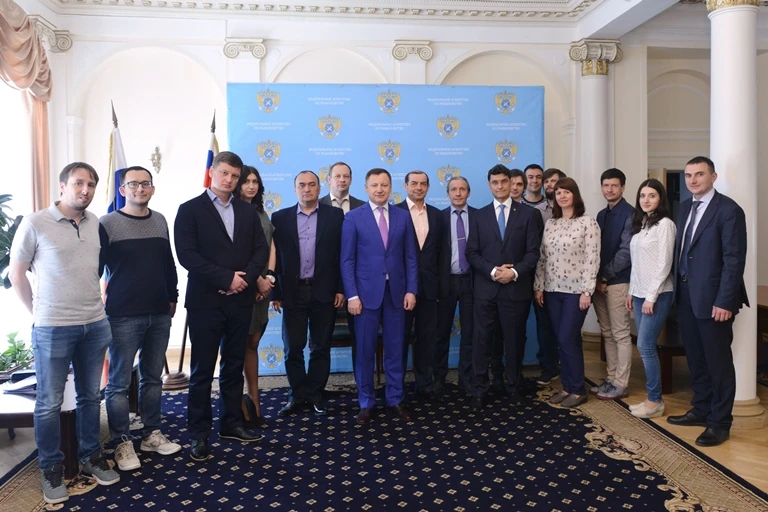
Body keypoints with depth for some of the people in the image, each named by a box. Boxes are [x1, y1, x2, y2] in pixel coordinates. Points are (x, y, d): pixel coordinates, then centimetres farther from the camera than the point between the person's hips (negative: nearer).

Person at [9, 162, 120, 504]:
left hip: (95, 325, 4)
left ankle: (91, 457, 30)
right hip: (53, 328, -4)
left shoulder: (97, 224, 4)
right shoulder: (35, 223, -8)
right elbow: (16, 272, -1)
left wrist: (94, 304, 11)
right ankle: (51, 469, 23)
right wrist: (38, 311, 1)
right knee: (49, 402, 7)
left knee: (90, 396, 15)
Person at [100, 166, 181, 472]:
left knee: (153, 378, 12)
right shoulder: (107, 224, -5)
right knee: (119, 383, 3)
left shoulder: (160, 221, 9)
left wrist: (172, 298, 15)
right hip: (123, 316, -4)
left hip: (159, 314, 5)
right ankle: (122, 444, 14)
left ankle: (151, 435, 24)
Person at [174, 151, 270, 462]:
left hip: (240, 300, 4)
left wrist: (245, 278, -12)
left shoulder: (248, 212, 12)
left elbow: (261, 250, 5)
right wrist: (226, 278, -16)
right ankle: (199, 433, 15)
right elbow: (186, 254, -12)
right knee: (202, 370, 4)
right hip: (205, 301, -4)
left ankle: (231, 423, 26)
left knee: (234, 366, 13)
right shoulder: (190, 209, -2)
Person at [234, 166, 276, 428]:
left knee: (252, 344, 11)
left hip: (262, 285, 6)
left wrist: (269, 277, -2)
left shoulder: (261, 212, 15)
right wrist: (257, 279, -12)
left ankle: (254, 403, 18)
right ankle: (240, 407, 7)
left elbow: (271, 247, 12)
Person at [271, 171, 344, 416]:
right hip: (292, 292, 1)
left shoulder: (335, 215, 2)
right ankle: (297, 394, 22)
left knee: (321, 347, 9)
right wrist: (275, 292, 0)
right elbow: (275, 257, 3)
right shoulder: (280, 217, 5)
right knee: (292, 348, 6)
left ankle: (315, 394, 23)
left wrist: (340, 289, -4)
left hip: (324, 291, 0)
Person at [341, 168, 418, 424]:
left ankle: (395, 399, 23)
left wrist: (411, 290, -1)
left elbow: (411, 257, 7)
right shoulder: (353, 217, 0)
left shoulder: (403, 216, 7)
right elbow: (347, 260, -3)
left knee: (395, 349, 9)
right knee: (365, 350, 5)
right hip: (366, 292, -2)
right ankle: (366, 402, 19)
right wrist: (352, 295, -9)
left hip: (396, 291, 2)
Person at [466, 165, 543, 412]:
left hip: (516, 287, -1)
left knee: (515, 339, 9)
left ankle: (514, 387, 24)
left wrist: (515, 272, -16)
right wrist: (493, 271, -13)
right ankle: (479, 390, 12)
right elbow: (472, 252, 2)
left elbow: (533, 252, -1)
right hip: (485, 287, 1)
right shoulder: (479, 215, 8)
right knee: (481, 340, 2)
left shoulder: (528, 214, 4)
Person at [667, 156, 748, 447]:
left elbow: (734, 259, -15)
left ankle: (720, 423, 16)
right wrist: (678, 289, 7)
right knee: (696, 360, 16)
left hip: (712, 299, -7)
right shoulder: (685, 207, 12)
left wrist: (724, 301, -19)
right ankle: (701, 410, 30)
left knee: (718, 363, 4)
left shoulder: (728, 209, -11)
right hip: (686, 296, 7)